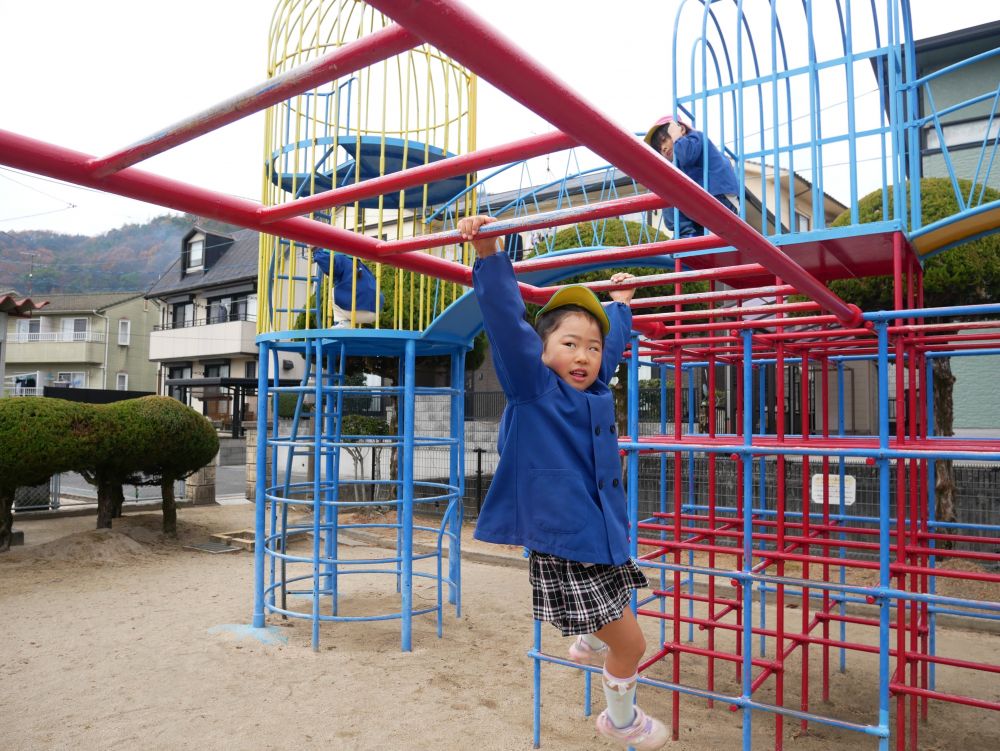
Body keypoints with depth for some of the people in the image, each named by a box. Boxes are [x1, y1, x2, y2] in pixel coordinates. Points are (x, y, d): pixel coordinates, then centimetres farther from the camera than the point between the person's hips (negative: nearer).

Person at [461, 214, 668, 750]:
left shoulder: (595, 390, 5)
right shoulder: (533, 387, -14)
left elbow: (612, 341, 25)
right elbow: (506, 319, -26)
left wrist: (619, 303, 39)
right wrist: (489, 253, -35)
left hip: (603, 536, 8)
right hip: (563, 548, -8)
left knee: (610, 621, 31)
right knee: (631, 644, 6)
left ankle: (587, 645, 64)